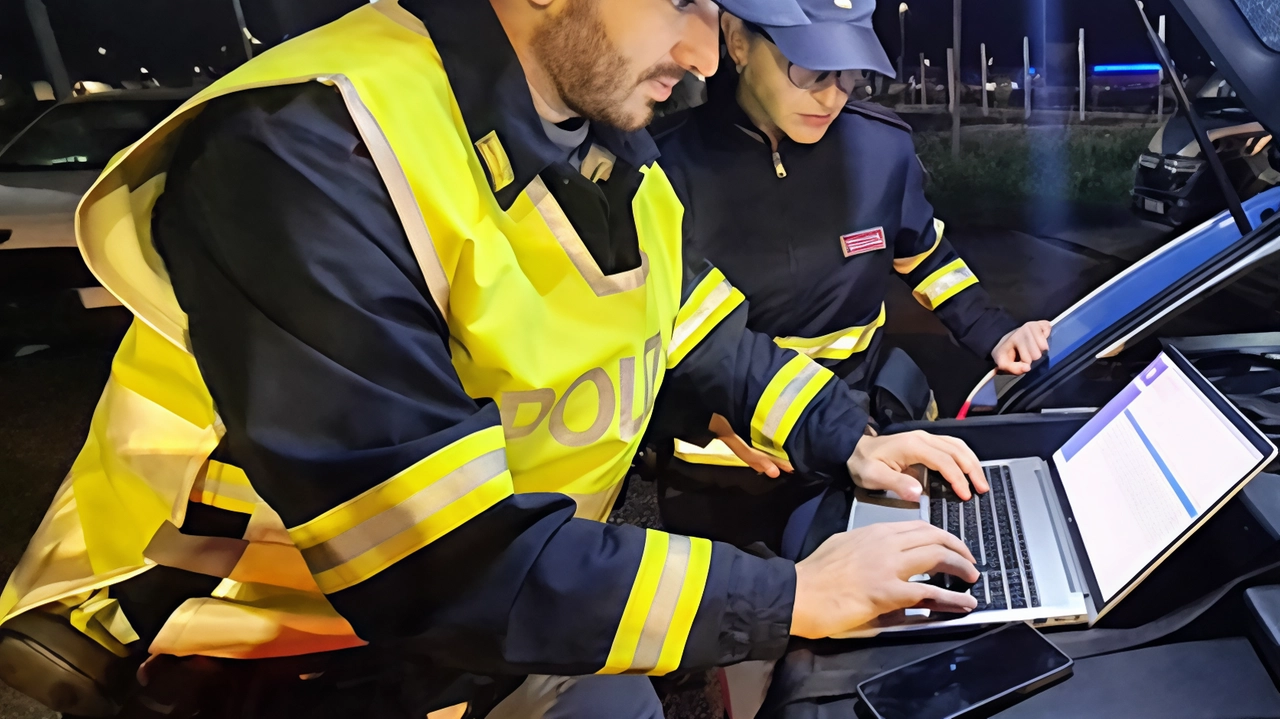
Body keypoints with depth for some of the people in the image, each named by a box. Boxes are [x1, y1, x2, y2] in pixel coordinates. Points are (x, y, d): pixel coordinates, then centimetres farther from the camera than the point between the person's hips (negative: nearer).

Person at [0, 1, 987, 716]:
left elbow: (700, 331, 11)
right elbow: (432, 562, -31)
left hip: (520, 600, 7)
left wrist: (848, 441, 2)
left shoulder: (608, 149, -2)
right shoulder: (306, 150, -29)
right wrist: (787, 597, -25)